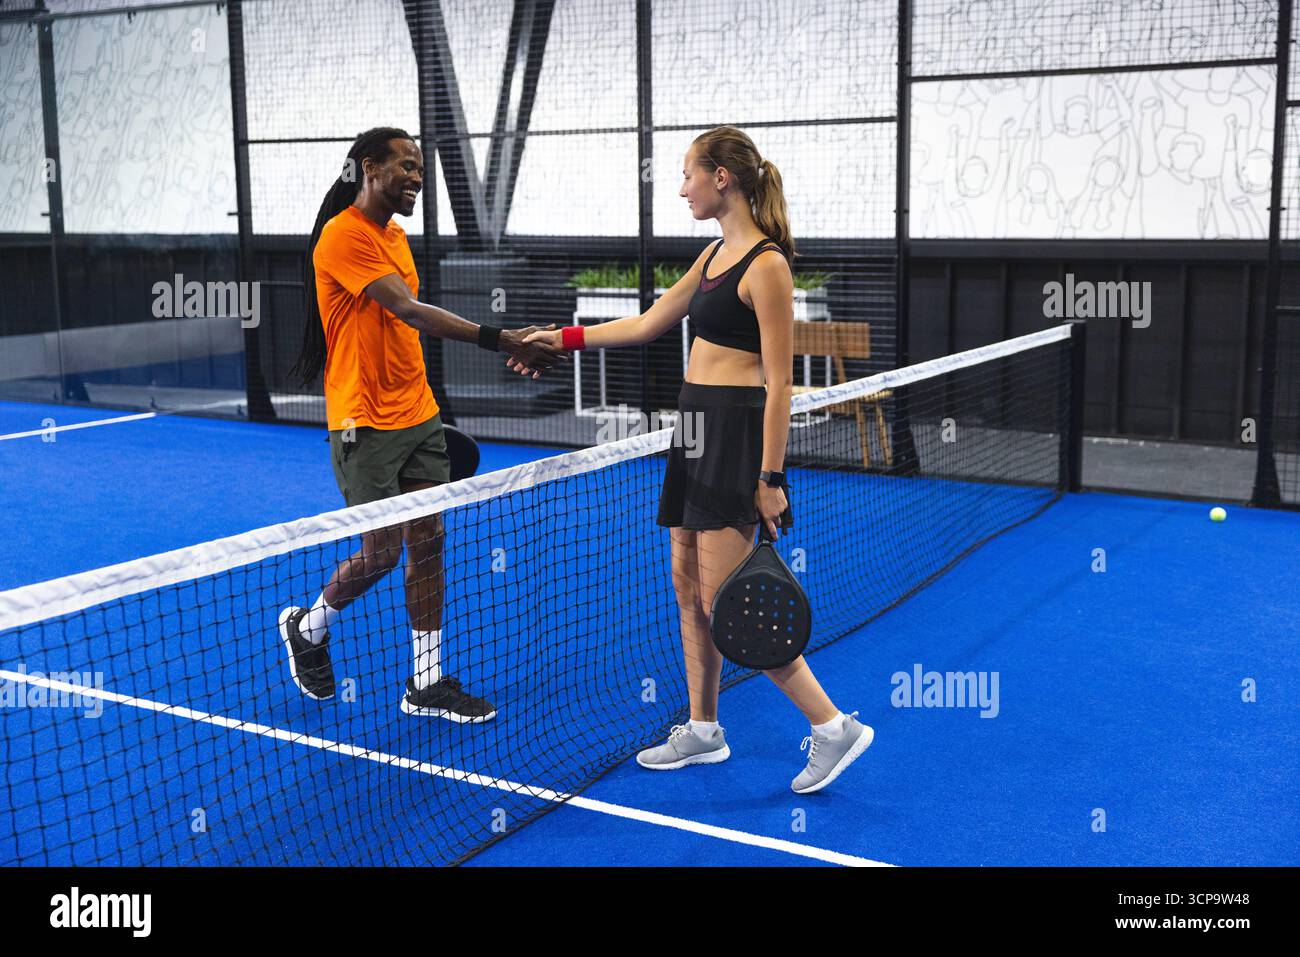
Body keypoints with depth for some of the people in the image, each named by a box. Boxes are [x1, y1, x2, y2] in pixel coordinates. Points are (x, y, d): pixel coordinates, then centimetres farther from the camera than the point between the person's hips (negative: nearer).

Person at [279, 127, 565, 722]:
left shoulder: (396, 235, 14)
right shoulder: (343, 236, -15)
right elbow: (409, 311, -26)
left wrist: (421, 407, 17)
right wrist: (499, 340, -35)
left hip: (418, 416, 8)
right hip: (365, 424, -8)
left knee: (428, 544, 6)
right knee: (381, 554, -2)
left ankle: (426, 683, 15)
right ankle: (307, 627, 27)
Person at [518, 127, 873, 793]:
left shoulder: (766, 265, -15)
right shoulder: (716, 253, 13)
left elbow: (779, 383, -17)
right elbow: (649, 324, 21)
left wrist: (770, 478, -18)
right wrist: (565, 338, 19)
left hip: (736, 432, -9)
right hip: (697, 426, 9)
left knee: (724, 602, -9)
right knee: (688, 583, 13)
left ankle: (832, 726, 0)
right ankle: (702, 731, 26)